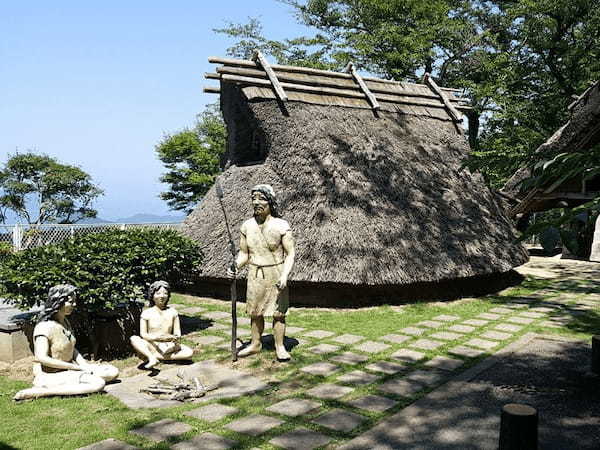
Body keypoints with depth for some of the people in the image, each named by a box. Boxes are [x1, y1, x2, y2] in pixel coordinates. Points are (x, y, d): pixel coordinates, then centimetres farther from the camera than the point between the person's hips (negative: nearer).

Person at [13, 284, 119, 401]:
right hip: (50, 375, -9)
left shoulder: (65, 322, 11)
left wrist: (84, 364, -3)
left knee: (113, 371, -3)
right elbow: (42, 358, -26)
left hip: (69, 370, 9)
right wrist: (77, 367, -21)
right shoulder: (44, 327, -16)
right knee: (98, 383, -30)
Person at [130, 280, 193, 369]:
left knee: (189, 352, -24)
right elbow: (143, 334, -5)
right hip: (152, 346, -2)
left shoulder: (172, 312, 8)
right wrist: (156, 337, -25)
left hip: (168, 346, 2)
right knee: (134, 339, -27)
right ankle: (152, 358, -44)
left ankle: (155, 356, -27)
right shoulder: (146, 313, 1)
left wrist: (176, 337, -18)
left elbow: (177, 332, 6)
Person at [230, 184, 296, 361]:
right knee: (255, 312, 13)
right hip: (254, 274, 4)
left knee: (278, 313, 2)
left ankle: (280, 346, 16)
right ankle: (255, 344, 28)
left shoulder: (281, 226, -11)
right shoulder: (247, 226, 2)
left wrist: (285, 276, -21)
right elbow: (244, 253, 9)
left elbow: (290, 253, -10)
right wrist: (235, 266, -10)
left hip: (276, 274, -4)